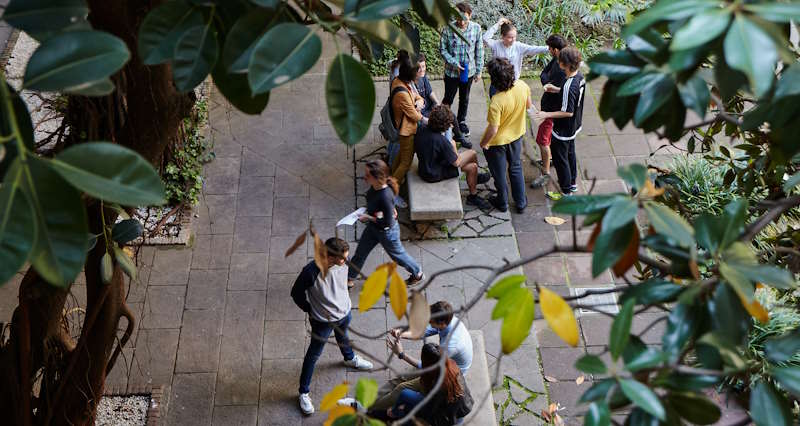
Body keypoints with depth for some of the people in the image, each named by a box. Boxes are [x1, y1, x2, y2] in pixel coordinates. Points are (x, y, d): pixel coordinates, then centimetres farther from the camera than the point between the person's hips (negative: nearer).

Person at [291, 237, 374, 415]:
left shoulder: (342, 265, -20)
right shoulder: (311, 272, -37)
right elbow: (296, 293, -19)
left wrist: (344, 302, 10)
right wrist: (310, 310, -9)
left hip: (344, 313, 5)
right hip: (323, 321, -5)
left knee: (343, 337, 35)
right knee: (314, 354, 11)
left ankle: (350, 358, 66)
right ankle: (304, 392, 27)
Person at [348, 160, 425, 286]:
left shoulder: (385, 197, -40)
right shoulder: (375, 187, -16)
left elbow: (388, 222, -31)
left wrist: (369, 217, -27)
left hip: (387, 232, -8)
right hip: (373, 228, 8)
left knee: (398, 255, 20)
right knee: (360, 253, 22)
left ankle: (418, 274, 45)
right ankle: (349, 278, 43)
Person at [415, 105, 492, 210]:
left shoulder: (421, 131, -12)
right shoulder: (442, 141, -32)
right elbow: (456, 163, -20)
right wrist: (453, 146, -2)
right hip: (436, 175, -7)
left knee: (472, 166, 15)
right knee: (472, 154, 3)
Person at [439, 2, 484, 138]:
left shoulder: (476, 28, -13)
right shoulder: (448, 29, -19)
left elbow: (479, 51, -2)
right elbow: (442, 49, -9)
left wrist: (478, 71, 2)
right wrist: (455, 64, -19)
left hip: (469, 71, 2)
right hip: (452, 72, -2)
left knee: (464, 99, 20)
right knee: (448, 99, 11)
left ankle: (461, 121, 42)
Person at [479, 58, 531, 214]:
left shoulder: (496, 101, -38)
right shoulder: (522, 86, -21)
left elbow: (493, 130, -30)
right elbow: (528, 105, 0)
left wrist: (483, 143, -12)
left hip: (498, 141, -5)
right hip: (517, 135, 5)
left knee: (499, 173, 20)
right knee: (516, 168, 26)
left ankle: (502, 202, 41)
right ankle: (521, 202, 39)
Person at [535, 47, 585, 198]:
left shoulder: (569, 86, -34)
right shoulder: (580, 77, -7)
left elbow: (568, 112, -28)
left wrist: (547, 114, -23)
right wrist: (558, 90, 4)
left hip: (563, 130, -9)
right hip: (574, 126, 9)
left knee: (560, 157, 8)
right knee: (570, 153, 27)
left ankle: (566, 192, 21)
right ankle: (572, 182, 45)